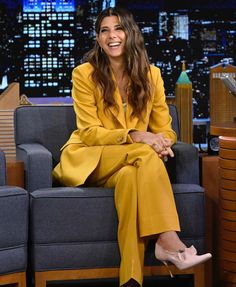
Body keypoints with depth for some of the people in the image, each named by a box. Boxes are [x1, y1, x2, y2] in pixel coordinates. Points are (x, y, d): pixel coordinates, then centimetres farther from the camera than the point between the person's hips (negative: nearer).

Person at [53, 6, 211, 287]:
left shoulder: (151, 75, 7)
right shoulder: (85, 74, -4)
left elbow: (165, 128, 7)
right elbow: (90, 132, -9)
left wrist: (162, 141, -19)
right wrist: (134, 136, -26)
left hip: (129, 164, 3)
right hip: (89, 160, -3)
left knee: (131, 176, -38)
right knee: (144, 155, -34)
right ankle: (169, 241, -47)